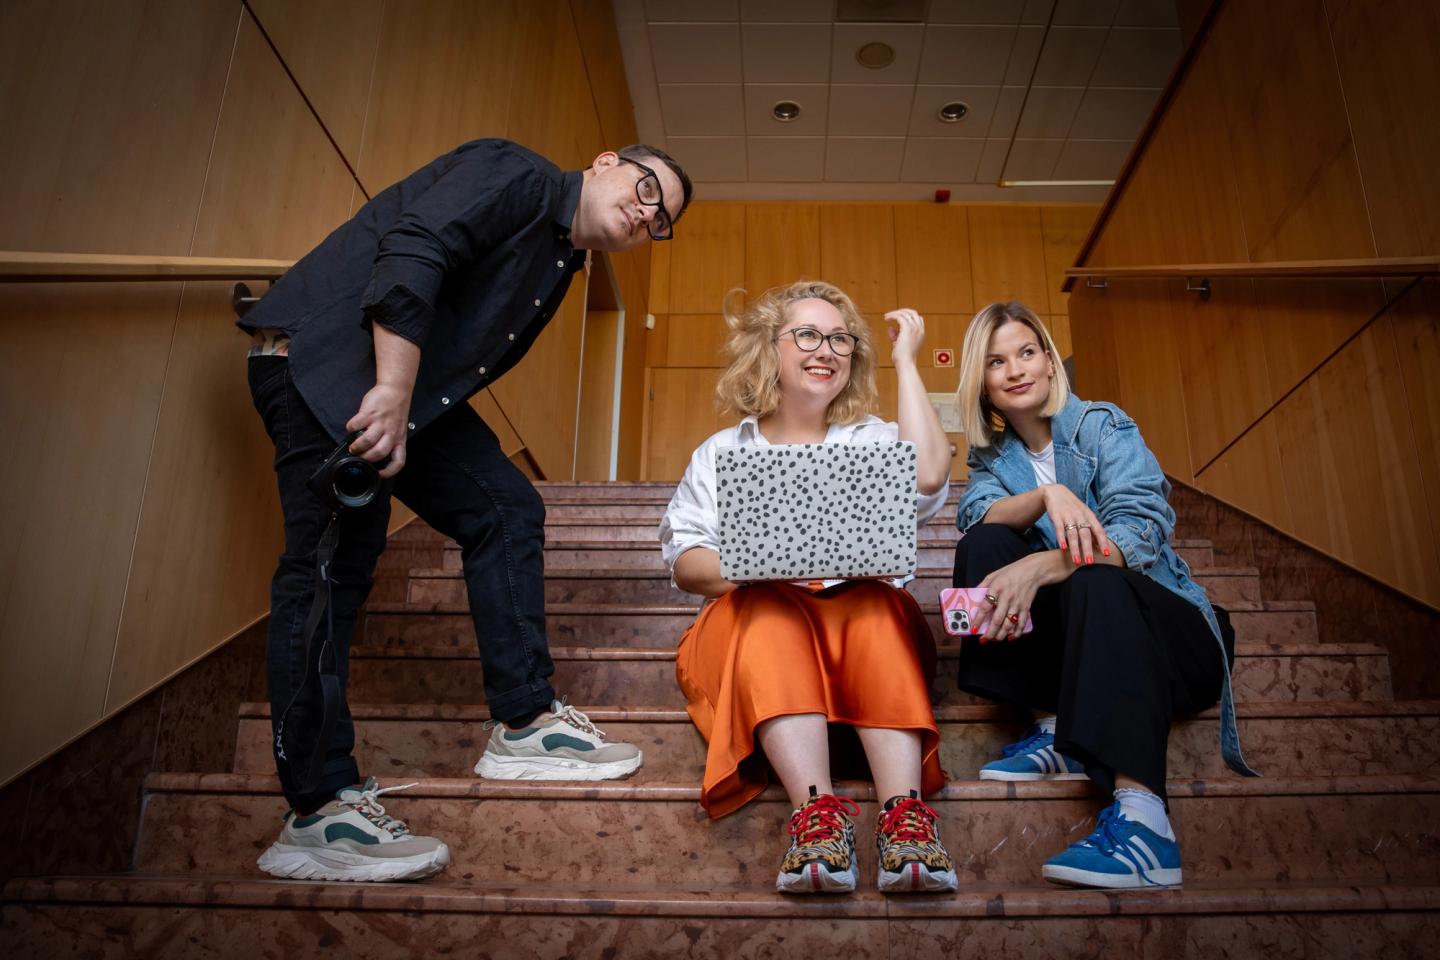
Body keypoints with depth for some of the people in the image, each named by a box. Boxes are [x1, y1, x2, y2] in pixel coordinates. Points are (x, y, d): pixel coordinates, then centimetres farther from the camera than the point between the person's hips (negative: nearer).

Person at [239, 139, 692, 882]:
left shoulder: (559, 265, 19)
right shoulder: (515, 175, -8)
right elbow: (413, 248, -23)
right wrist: (392, 389, -30)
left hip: (405, 388, 10)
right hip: (322, 357, -10)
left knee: (506, 509, 4)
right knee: (333, 563, -13)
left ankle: (523, 725, 8)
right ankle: (316, 815, -7)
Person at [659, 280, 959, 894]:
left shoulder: (873, 441, 18)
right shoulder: (723, 452, 19)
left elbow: (928, 476, -8)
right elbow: (685, 563, 8)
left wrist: (906, 360, 3)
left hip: (861, 620, 1)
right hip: (753, 627, 0)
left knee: (878, 608, -33)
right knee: (769, 612, -34)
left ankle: (904, 814, -43)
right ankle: (817, 809, -46)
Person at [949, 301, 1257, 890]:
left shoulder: (1102, 427, -4)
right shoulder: (993, 455, 10)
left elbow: (1141, 534, -20)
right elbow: (975, 515, -13)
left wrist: (1038, 567, -36)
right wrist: (1047, 495, -33)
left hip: (1173, 635, -4)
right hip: (1080, 643, 4)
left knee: (1094, 579, -35)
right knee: (984, 547, -16)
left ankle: (1141, 817, -47)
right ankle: (1054, 732, -20)